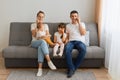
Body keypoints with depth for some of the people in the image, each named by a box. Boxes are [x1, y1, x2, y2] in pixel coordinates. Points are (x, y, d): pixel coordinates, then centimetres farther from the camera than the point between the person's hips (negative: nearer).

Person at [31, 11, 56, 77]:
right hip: (35, 42, -1)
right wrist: (36, 25, -8)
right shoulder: (33, 25, 11)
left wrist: (45, 36, -18)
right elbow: (34, 35, -5)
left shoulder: (45, 25, 17)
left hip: (43, 43, 1)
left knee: (40, 47, -39)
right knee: (42, 41, -39)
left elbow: (48, 35, 5)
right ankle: (49, 61, -46)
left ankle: (40, 68, -46)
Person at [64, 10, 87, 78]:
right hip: (71, 41, 1)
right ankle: (71, 68, -29)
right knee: (67, 48, -37)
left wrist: (79, 23, 0)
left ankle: (74, 68, -24)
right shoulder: (68, 26, 20)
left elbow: (83, 33, -2)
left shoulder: (82, 24, 15)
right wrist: (66, 41, -3)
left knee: (83, 49, -38)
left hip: (80, 41, -1)